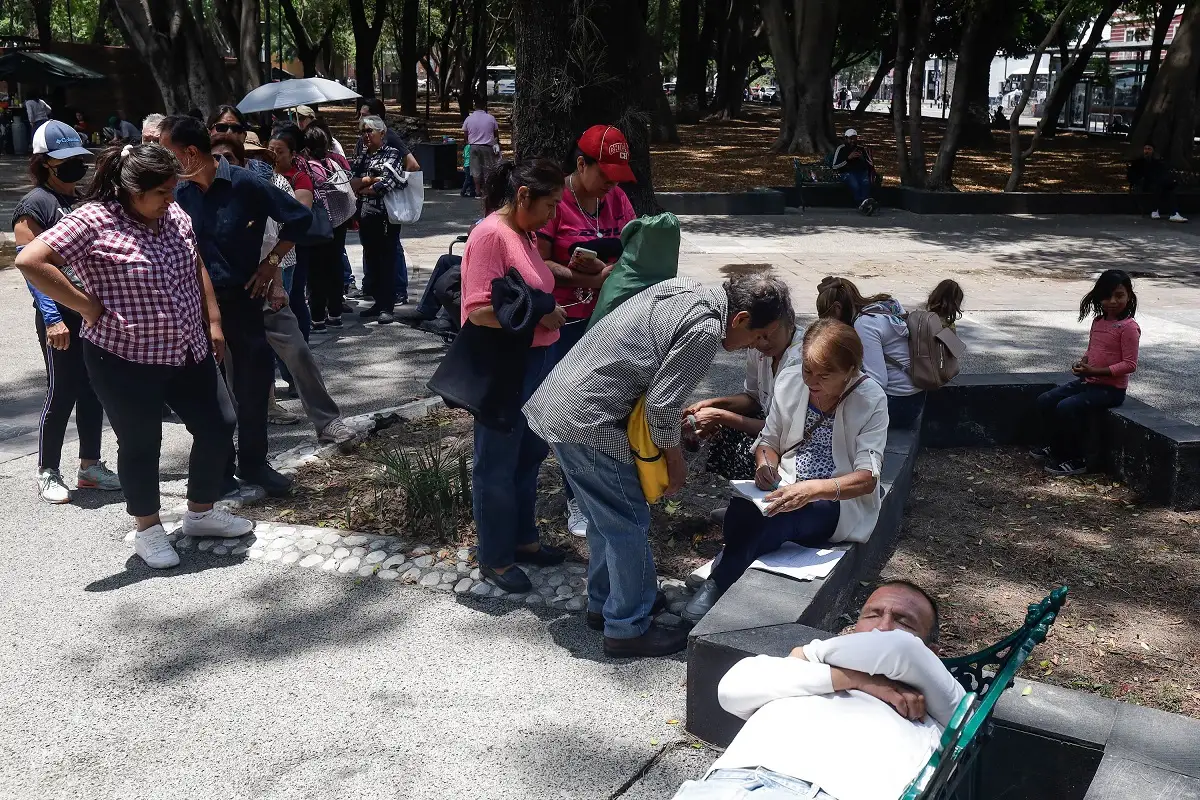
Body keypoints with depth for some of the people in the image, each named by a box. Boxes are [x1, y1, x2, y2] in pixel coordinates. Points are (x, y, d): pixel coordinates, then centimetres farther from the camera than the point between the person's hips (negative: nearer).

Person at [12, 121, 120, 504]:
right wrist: (52, 318, -22)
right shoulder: (34, 205, -8)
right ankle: (48, 472, 13)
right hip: (61, 316, -7)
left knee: (93, 389, 11)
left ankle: (90, 465, 23)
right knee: (62, 392, 0)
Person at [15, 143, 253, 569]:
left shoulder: (173, 214, 3)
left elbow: (197, 267, 14)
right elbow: (31, 261, -22)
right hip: (127, 359, -7)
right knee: (141, 445, 9)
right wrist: (88, 306, -18)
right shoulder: (94, 221, -16)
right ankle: (148, 530, 29)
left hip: (190, 351, 7)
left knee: (218, 427, 11)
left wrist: (213, 321, 11)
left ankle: (201, 513, 33)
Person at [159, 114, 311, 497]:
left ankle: (252, 462, 21)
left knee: (253, 383, 4)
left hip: (242, 298, -3)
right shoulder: (180, 194, 0)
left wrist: (272, 261, -7)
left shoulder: (245, 185, -12)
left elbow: (299, 217, -7)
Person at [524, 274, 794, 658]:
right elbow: (661, 405, -17)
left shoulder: (683, 288, 9)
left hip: (555, 401, 10)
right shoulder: (705, 332, -18)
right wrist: (676, 460, -1)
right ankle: (628, 628, 14)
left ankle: (602, 603, 35)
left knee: (605, 518, 21)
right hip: (586, 422, -10)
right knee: (629, 524, 3)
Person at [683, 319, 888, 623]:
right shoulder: (789, 380, -2)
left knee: (775, 518, -34)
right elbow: (768, 441, 10)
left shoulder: (871, 399, -13)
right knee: (741, 507, -32)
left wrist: (812, 489, -35)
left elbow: (867, 479, -18)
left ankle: (721, 584, -21)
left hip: (841, 502, -3)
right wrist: (765, 463, -15)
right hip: (788, 488, 3)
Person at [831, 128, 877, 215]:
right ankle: (863, 203, -50)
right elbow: (835, 166, -4)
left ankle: (863, 205, -50)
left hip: (861, 171, 3)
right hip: (847, 172, -3)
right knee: (855, 185, -35)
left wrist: (863, 158, -4)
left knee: (866, 183, -32)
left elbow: (871, 164, 18)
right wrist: (848, 158, -11)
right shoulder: (841, 149, 5)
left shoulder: (862, 148, 16)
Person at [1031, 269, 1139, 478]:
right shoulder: (1098, 321, 9)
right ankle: (1058, 449, 17)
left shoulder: (1129, 327, -16)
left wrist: (1095, 371, -23)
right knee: (1045, 401, 1)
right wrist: (1082, 363, -1)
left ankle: (1075, 460, -11)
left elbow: (1129, 364, -19)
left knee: (1066, 407, -26)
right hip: (1088, 381, 9)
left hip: (1111, 388, -9)